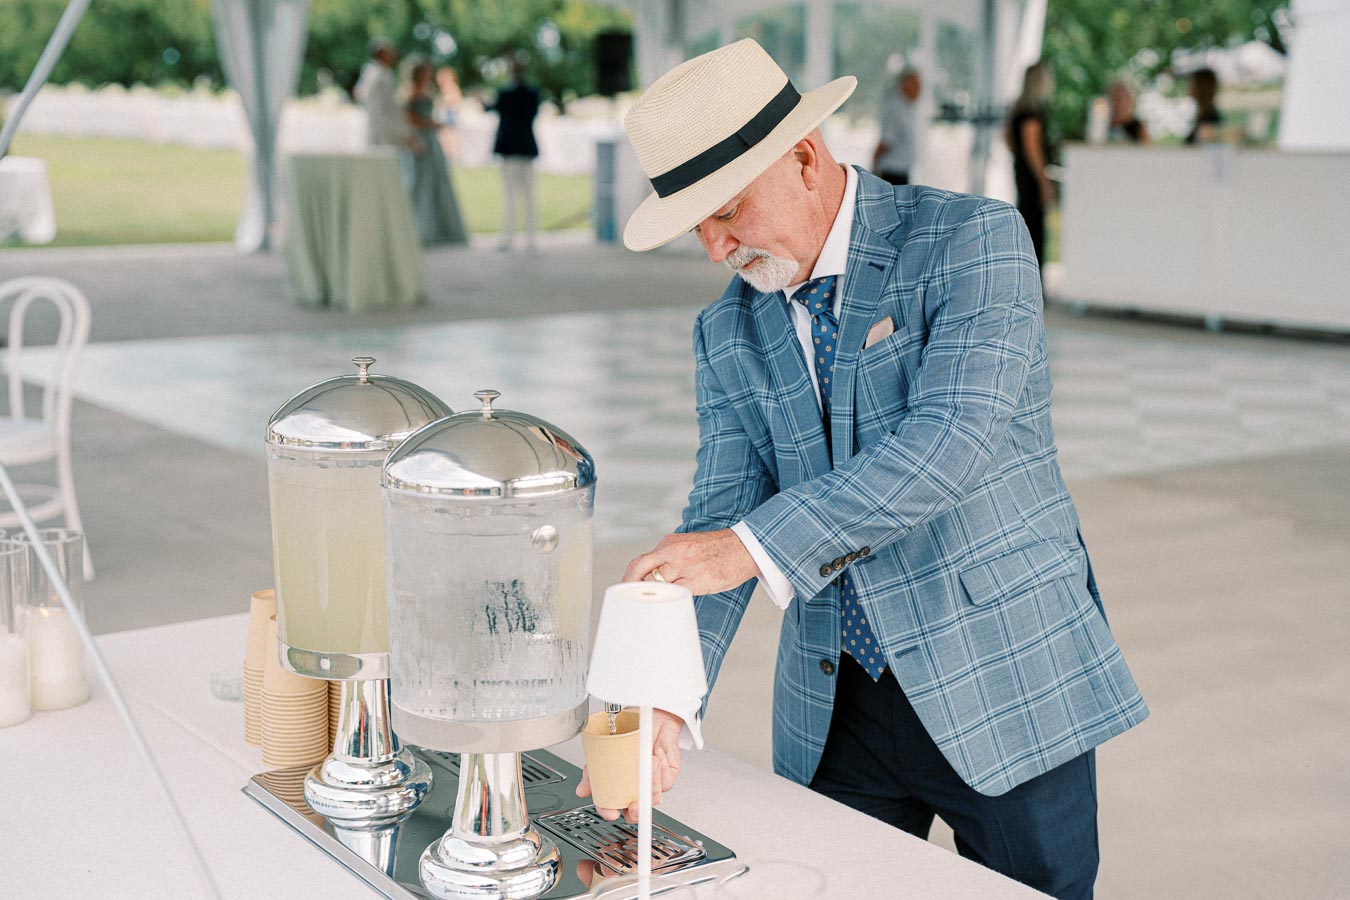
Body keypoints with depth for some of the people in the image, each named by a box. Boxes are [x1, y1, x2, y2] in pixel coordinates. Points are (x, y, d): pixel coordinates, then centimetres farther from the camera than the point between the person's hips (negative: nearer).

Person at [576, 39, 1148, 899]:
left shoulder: (975, 240, -11)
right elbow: (719, 519, -1)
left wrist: (755, 544, -32)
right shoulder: (729, 334, 5)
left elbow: (950, 440, -24)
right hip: (836, 711, 5)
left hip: (1007, 687, -4)